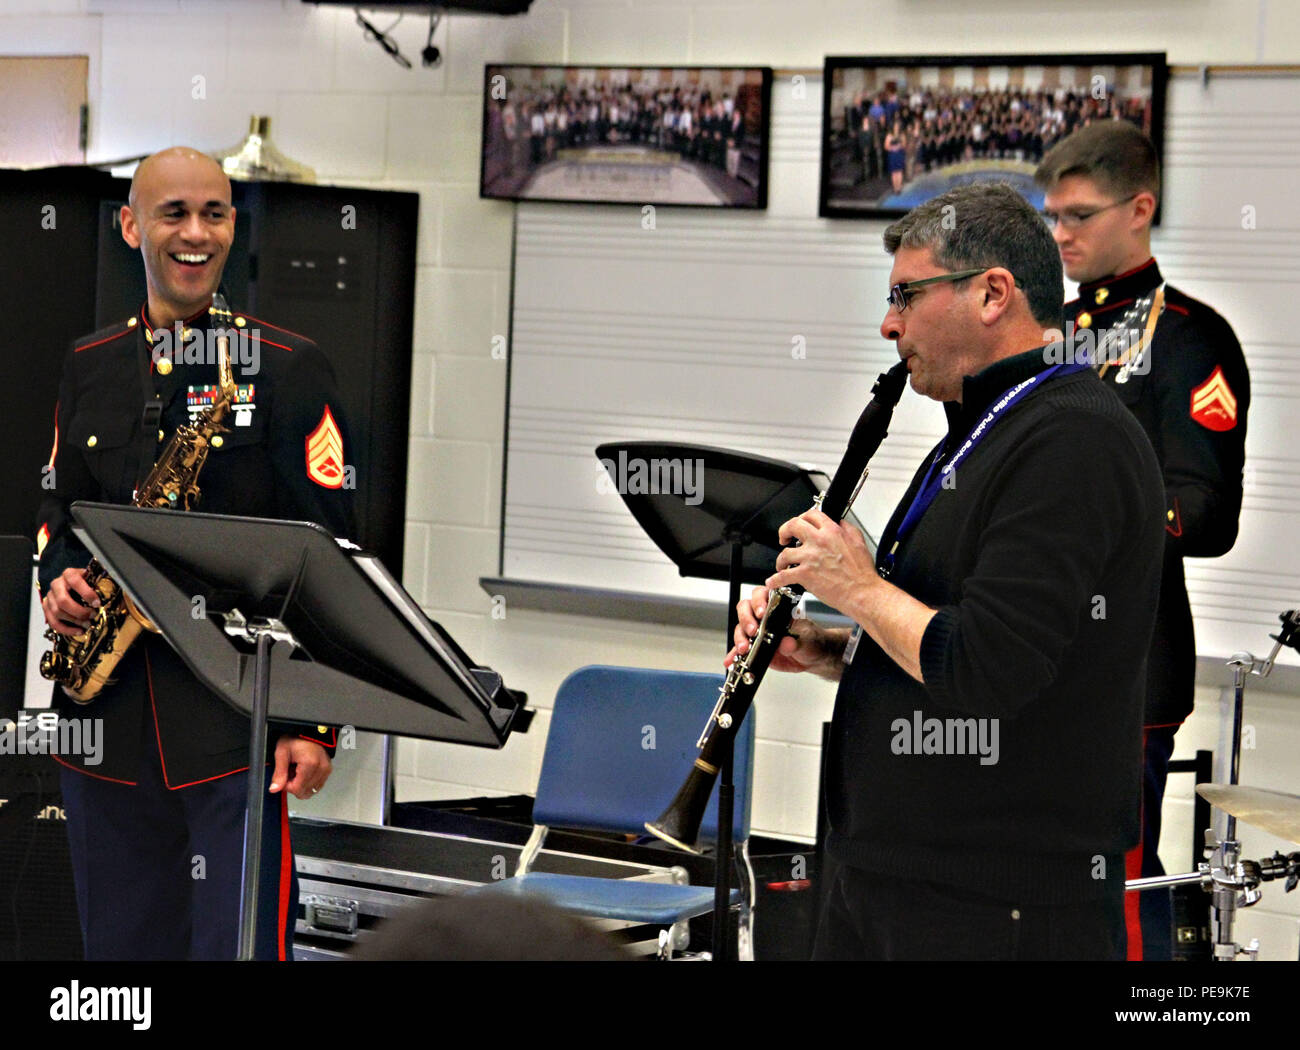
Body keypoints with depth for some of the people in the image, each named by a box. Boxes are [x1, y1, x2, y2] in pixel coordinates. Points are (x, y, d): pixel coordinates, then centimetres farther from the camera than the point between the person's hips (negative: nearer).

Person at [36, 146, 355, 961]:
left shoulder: (289, 369, -2)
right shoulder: (88, 367, 13)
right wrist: (57, 582, -1)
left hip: (237, 714, -5)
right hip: (108, 719, 5)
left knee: (242, 945, -8)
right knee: (120, 945, 10)